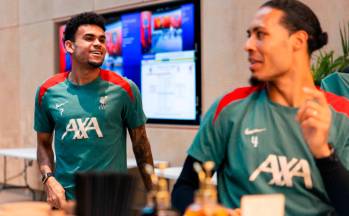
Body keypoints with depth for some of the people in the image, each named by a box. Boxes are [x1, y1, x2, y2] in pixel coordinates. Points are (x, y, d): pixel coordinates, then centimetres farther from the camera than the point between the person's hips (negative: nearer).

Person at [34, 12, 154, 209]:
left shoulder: (124, 89, -7)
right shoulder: (48, 92, -1)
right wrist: (49, 179, -7)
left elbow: (141, 144, 1)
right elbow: (44, 144, 9)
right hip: (65, 197, 2)